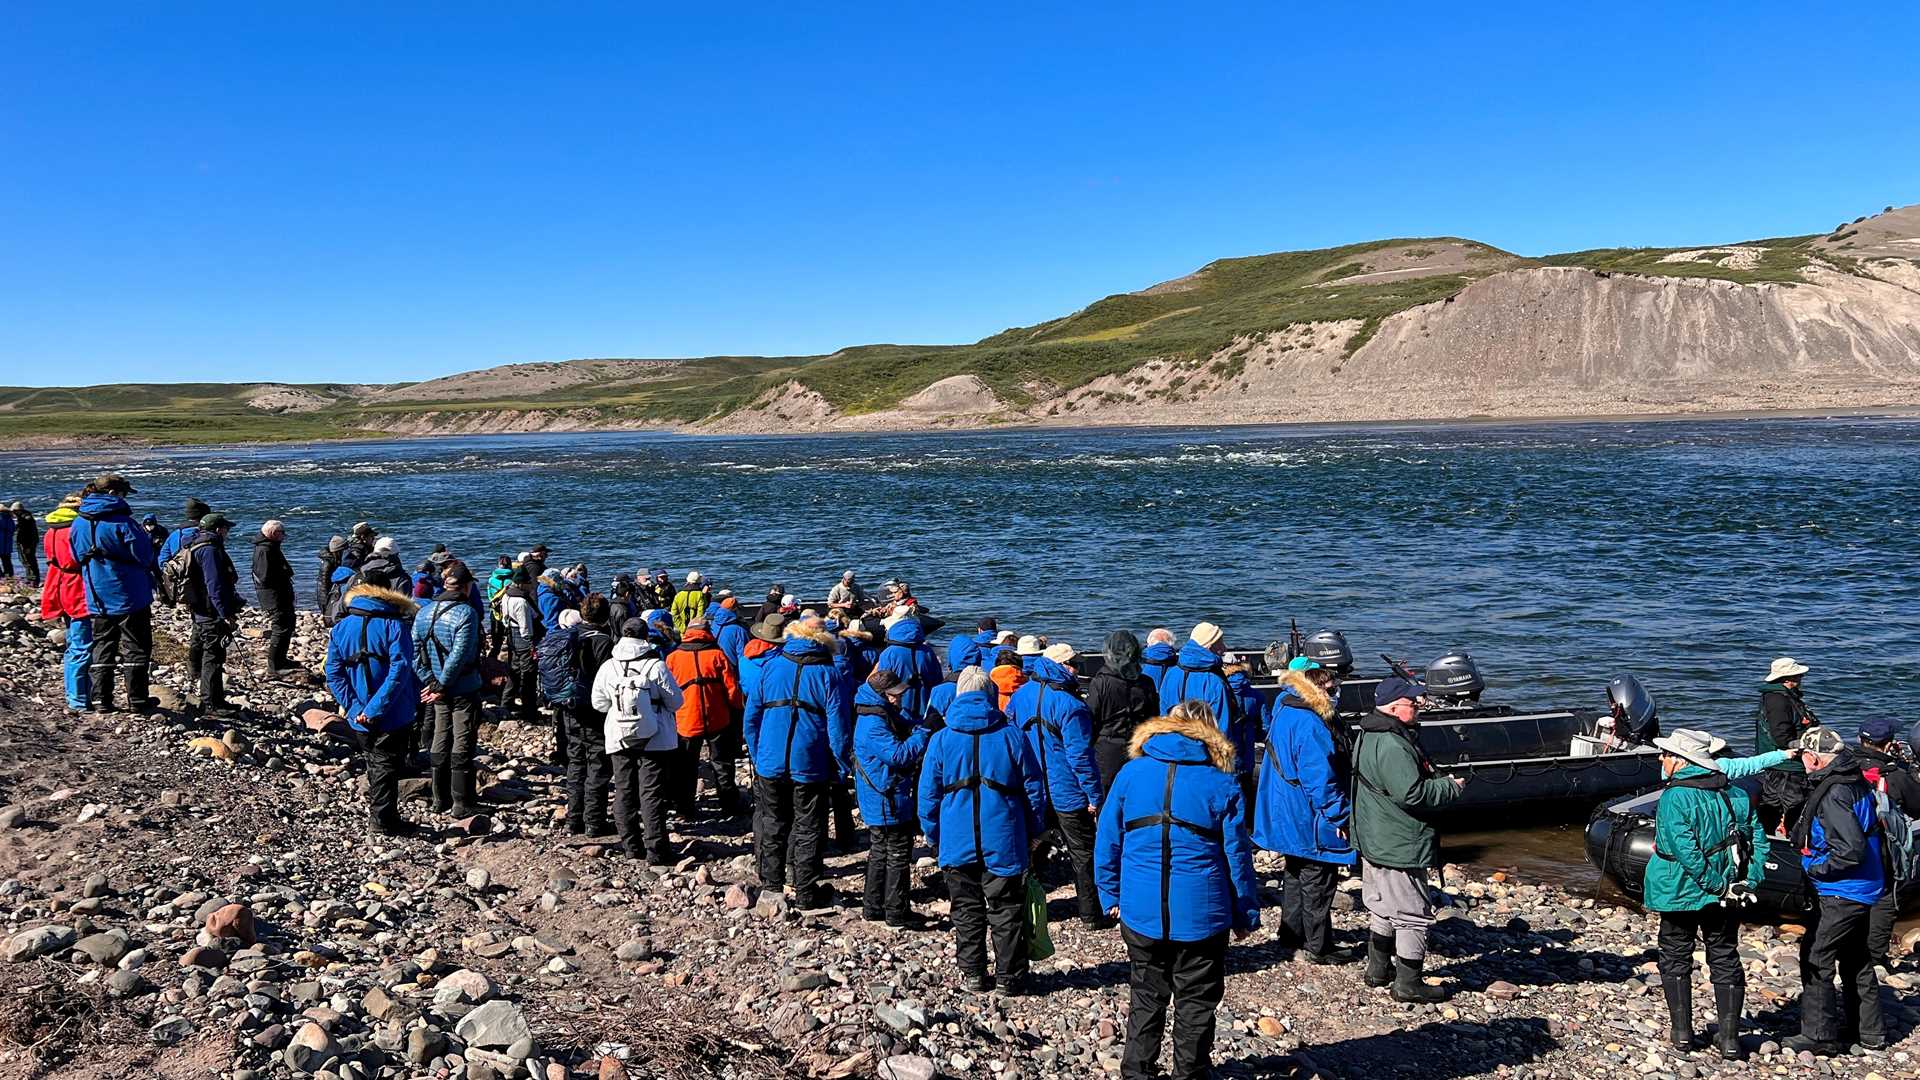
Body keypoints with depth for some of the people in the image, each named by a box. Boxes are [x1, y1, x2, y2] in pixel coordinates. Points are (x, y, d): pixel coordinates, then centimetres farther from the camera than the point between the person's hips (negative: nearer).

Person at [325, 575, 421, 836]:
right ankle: (384, 819, 10)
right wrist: (376, 708, -21)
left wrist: (353, 706, -8)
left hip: (359, 718, 4)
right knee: (386, 765, 7)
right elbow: (399, 670, -23)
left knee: (373, 761, 22)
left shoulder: (340, 628, 3)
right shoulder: (395, 625, -12)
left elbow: (333, 673, -3)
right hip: (392, 715, -4)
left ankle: (375, 806, 33)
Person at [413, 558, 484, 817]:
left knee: (441, 742, 17)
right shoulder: (466, 613, -17)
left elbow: (415, 652, 0)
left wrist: (431, 682, -2)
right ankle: (462, 804, 8)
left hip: (439, 691, 6)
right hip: (464, 690, -6)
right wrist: (442, 686, -15)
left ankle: (441, 800, 26)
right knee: (463, 745, 2)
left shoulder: (424, 612, 4)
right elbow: (459, 656, -23)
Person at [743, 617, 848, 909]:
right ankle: (806, 893, 13)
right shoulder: (826, 673, -5)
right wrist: (842, 767, 0)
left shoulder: (769, 666, 3)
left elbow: (751, 716, 6)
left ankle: (771, 886, 22)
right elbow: (836, 724, -7)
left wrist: (756, 754, 15)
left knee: (771, 827, 15)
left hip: (770, 762, 2)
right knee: (808, 829, 8)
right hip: (811, 765, -2)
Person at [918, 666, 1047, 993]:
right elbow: (1034, 788, 1)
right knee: (1006, 912, 10)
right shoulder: (1011, 735, -4)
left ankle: (973, 975, 19)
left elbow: (928, 795, 2)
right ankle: (1011, 977, 16)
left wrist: (934, 837, 13)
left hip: (957, 844, 1)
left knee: (966, 911, 13)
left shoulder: (941, 740, -2)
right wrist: (1031, 832, 12)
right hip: (1004, 843, -1)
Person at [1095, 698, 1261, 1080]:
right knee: (1196, 1002, 13)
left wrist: (1111, 897, 13)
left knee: (1146, 996, 17)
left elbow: (1107, 841, 4)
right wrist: (1246, 915, 7)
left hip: (1140, 912, 2)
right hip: (1201, 915, -2)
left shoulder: (1131, 772, 1)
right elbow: (1237, 855, -2)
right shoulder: (1222, 783, -5)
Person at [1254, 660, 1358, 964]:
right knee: (1318, 881, 3)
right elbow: (1321, 779, -26)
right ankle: (1319, 948, 13)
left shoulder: (1284, 707, 3)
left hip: (1287, 815, 10)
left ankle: (1293, 932, 35)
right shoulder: (1311, 725, -28)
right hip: (1310, 820, -10)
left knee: (1296, 873, 23)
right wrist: (1339, 817, -16)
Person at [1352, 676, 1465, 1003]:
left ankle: (1379, 969, 33)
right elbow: (1412, 794, -27)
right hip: (1400, 847, -10)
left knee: (1383, 909, 22)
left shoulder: (1367, 736, 9)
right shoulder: (1392, 746, -26)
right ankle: (1408, 984, 9)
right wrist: (1450, 787, -13)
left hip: (1373, 843, 10)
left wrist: (1438, 782, 15)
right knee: (1414, 915, 2)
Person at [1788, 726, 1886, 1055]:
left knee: (1815, 959, -2)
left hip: (1840, 893, -10)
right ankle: (1869, 1031, 30)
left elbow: (1851, 850, -29)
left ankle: (1819, 1035, 3)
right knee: (1856, 960, 20)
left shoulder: (1833, 795, -23)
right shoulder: (1856, 783, 6)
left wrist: (1815, 869, -15)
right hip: (1865, 891, 10)